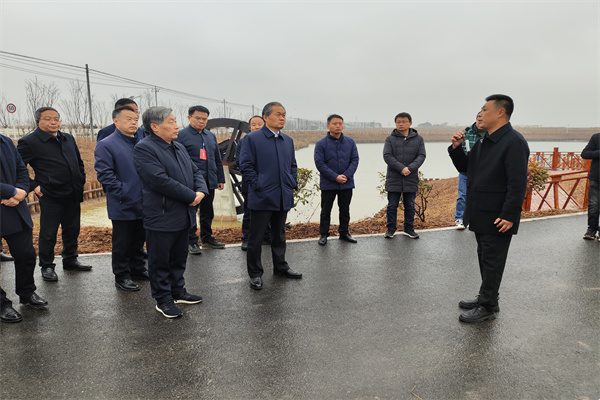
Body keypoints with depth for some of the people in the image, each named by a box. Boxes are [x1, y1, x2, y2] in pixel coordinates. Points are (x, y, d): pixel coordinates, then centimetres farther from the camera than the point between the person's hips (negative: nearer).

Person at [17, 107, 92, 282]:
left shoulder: (68, 139, 12)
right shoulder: (29, 142, -6)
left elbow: (79, 162, 24)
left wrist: (80, 181, 14)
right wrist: (33, 186, -10)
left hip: (73, 196, 6)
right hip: (50, 197, -6)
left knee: (72, 230, 15)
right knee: (48, 234, 5)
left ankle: (70, 260, 31)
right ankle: (47, 267, 19)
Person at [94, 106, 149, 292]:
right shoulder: (107, 145, -9)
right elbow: (105, 174, -15)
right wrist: (123, 193, -18)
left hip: (143, 204, 6)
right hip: (123, 205, -6)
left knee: (139, 240, 19)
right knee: (122, 243, 5)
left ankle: (138, 269, 34)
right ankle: (121, 276, 18)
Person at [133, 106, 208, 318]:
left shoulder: (179, 147, 14)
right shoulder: (144, 148, -14)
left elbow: (195, 171, 15)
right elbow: (161, 181, -24)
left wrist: (201, 191, -6)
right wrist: (191, 196, -19)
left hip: (183, 215, 9)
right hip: (161, 218, -8)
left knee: (179, 259, 20)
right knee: (160, 261, 6)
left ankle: (178, 291, 35)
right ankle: (163, 300, 20)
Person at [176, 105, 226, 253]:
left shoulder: (211, 136, 15)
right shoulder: (181, 135, -4)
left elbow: (218, 160, 19)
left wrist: (220, 179, 15)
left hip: (209, 182, 6)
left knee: (208, 213, 15)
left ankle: (207, 238, 29)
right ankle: (191, 241, 12)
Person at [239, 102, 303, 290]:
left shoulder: (288, 140, 12)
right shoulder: (252, 138, -6)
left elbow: (293, 165, 19)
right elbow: (245, 165, -9)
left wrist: (293, 184, 8)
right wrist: (258, 185, -13)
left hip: (283, 197, 6)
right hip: (262, 198, -6)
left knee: (279, 235, 18)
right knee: (256, 237, 3)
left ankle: (280, 266, 34)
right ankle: (255, 273, 16)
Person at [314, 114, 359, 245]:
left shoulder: (350, 142, 4)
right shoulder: (321, 144, -6)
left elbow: (355, 160, 1)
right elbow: (319, 163, -12)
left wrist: (346, 175, -14)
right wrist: (335, 177, -18)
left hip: (347, 184, 3)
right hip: (328, 184, -3)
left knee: (345, 210, 14)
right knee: (326, 211, 7)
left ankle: (344, 232, 29)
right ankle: (323, 235, 19)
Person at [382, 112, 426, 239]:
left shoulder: (418, 139, 7)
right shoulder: (390, 139, 2)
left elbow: (421, 156, -1)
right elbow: (387, 156, -8)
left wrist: (410, 168, -18)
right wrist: (401, 168, -19)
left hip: (411, 179, 1)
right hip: (393, 179, -1)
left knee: (410, 206, 11)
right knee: (392, 206, 5)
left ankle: (409, 229, 23)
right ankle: (391, 229, 17)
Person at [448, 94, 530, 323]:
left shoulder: (514, 142, -16)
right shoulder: (483, 141, 13)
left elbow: (518, 183, -22)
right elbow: (464, 168, 18)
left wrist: (509, 215, -25)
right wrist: (456, 148, 2)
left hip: (498, 218, -9)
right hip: (480, 214, 9)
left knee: (492, 261, 1)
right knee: (484, 257, 18)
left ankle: (488, 307, 13)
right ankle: (486, 298, 33)